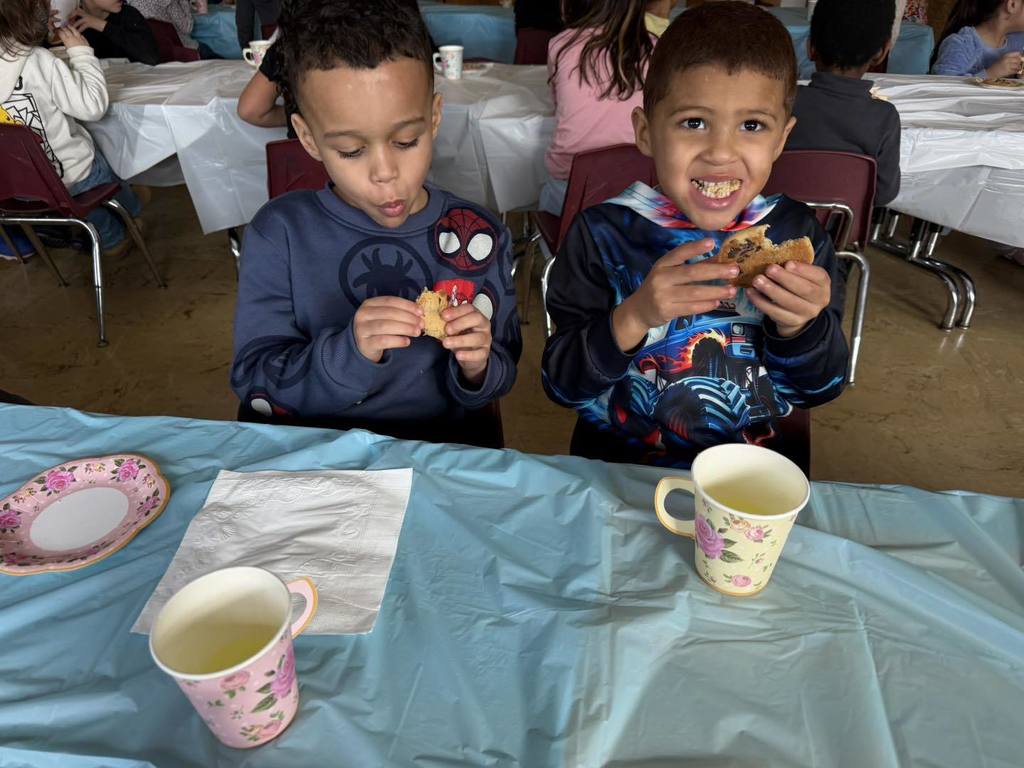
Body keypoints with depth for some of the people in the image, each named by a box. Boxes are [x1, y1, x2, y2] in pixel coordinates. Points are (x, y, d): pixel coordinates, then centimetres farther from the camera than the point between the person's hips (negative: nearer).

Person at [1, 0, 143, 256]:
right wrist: (81, 52, -9)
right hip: (67, 175, -5)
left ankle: (111, 237, 52)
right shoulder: (38, 61, -24)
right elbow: (93, 106, -20)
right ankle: (131, 215, 58)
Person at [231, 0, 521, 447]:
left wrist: (476, 368, -19)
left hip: (439, 449, 0)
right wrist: (348, 353, -24)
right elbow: (252, 384, -8)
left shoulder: (480, 239, -5)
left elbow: (500, 378, 2)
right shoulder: (279, 234, -6)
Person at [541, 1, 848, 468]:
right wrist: (633, 318, -26)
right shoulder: (603, 234, -9)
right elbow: (561, 386, -11)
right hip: (616, 464, -3)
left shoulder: (797, 233, -3)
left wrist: (799, 328, -17)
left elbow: (820, 390, 2)